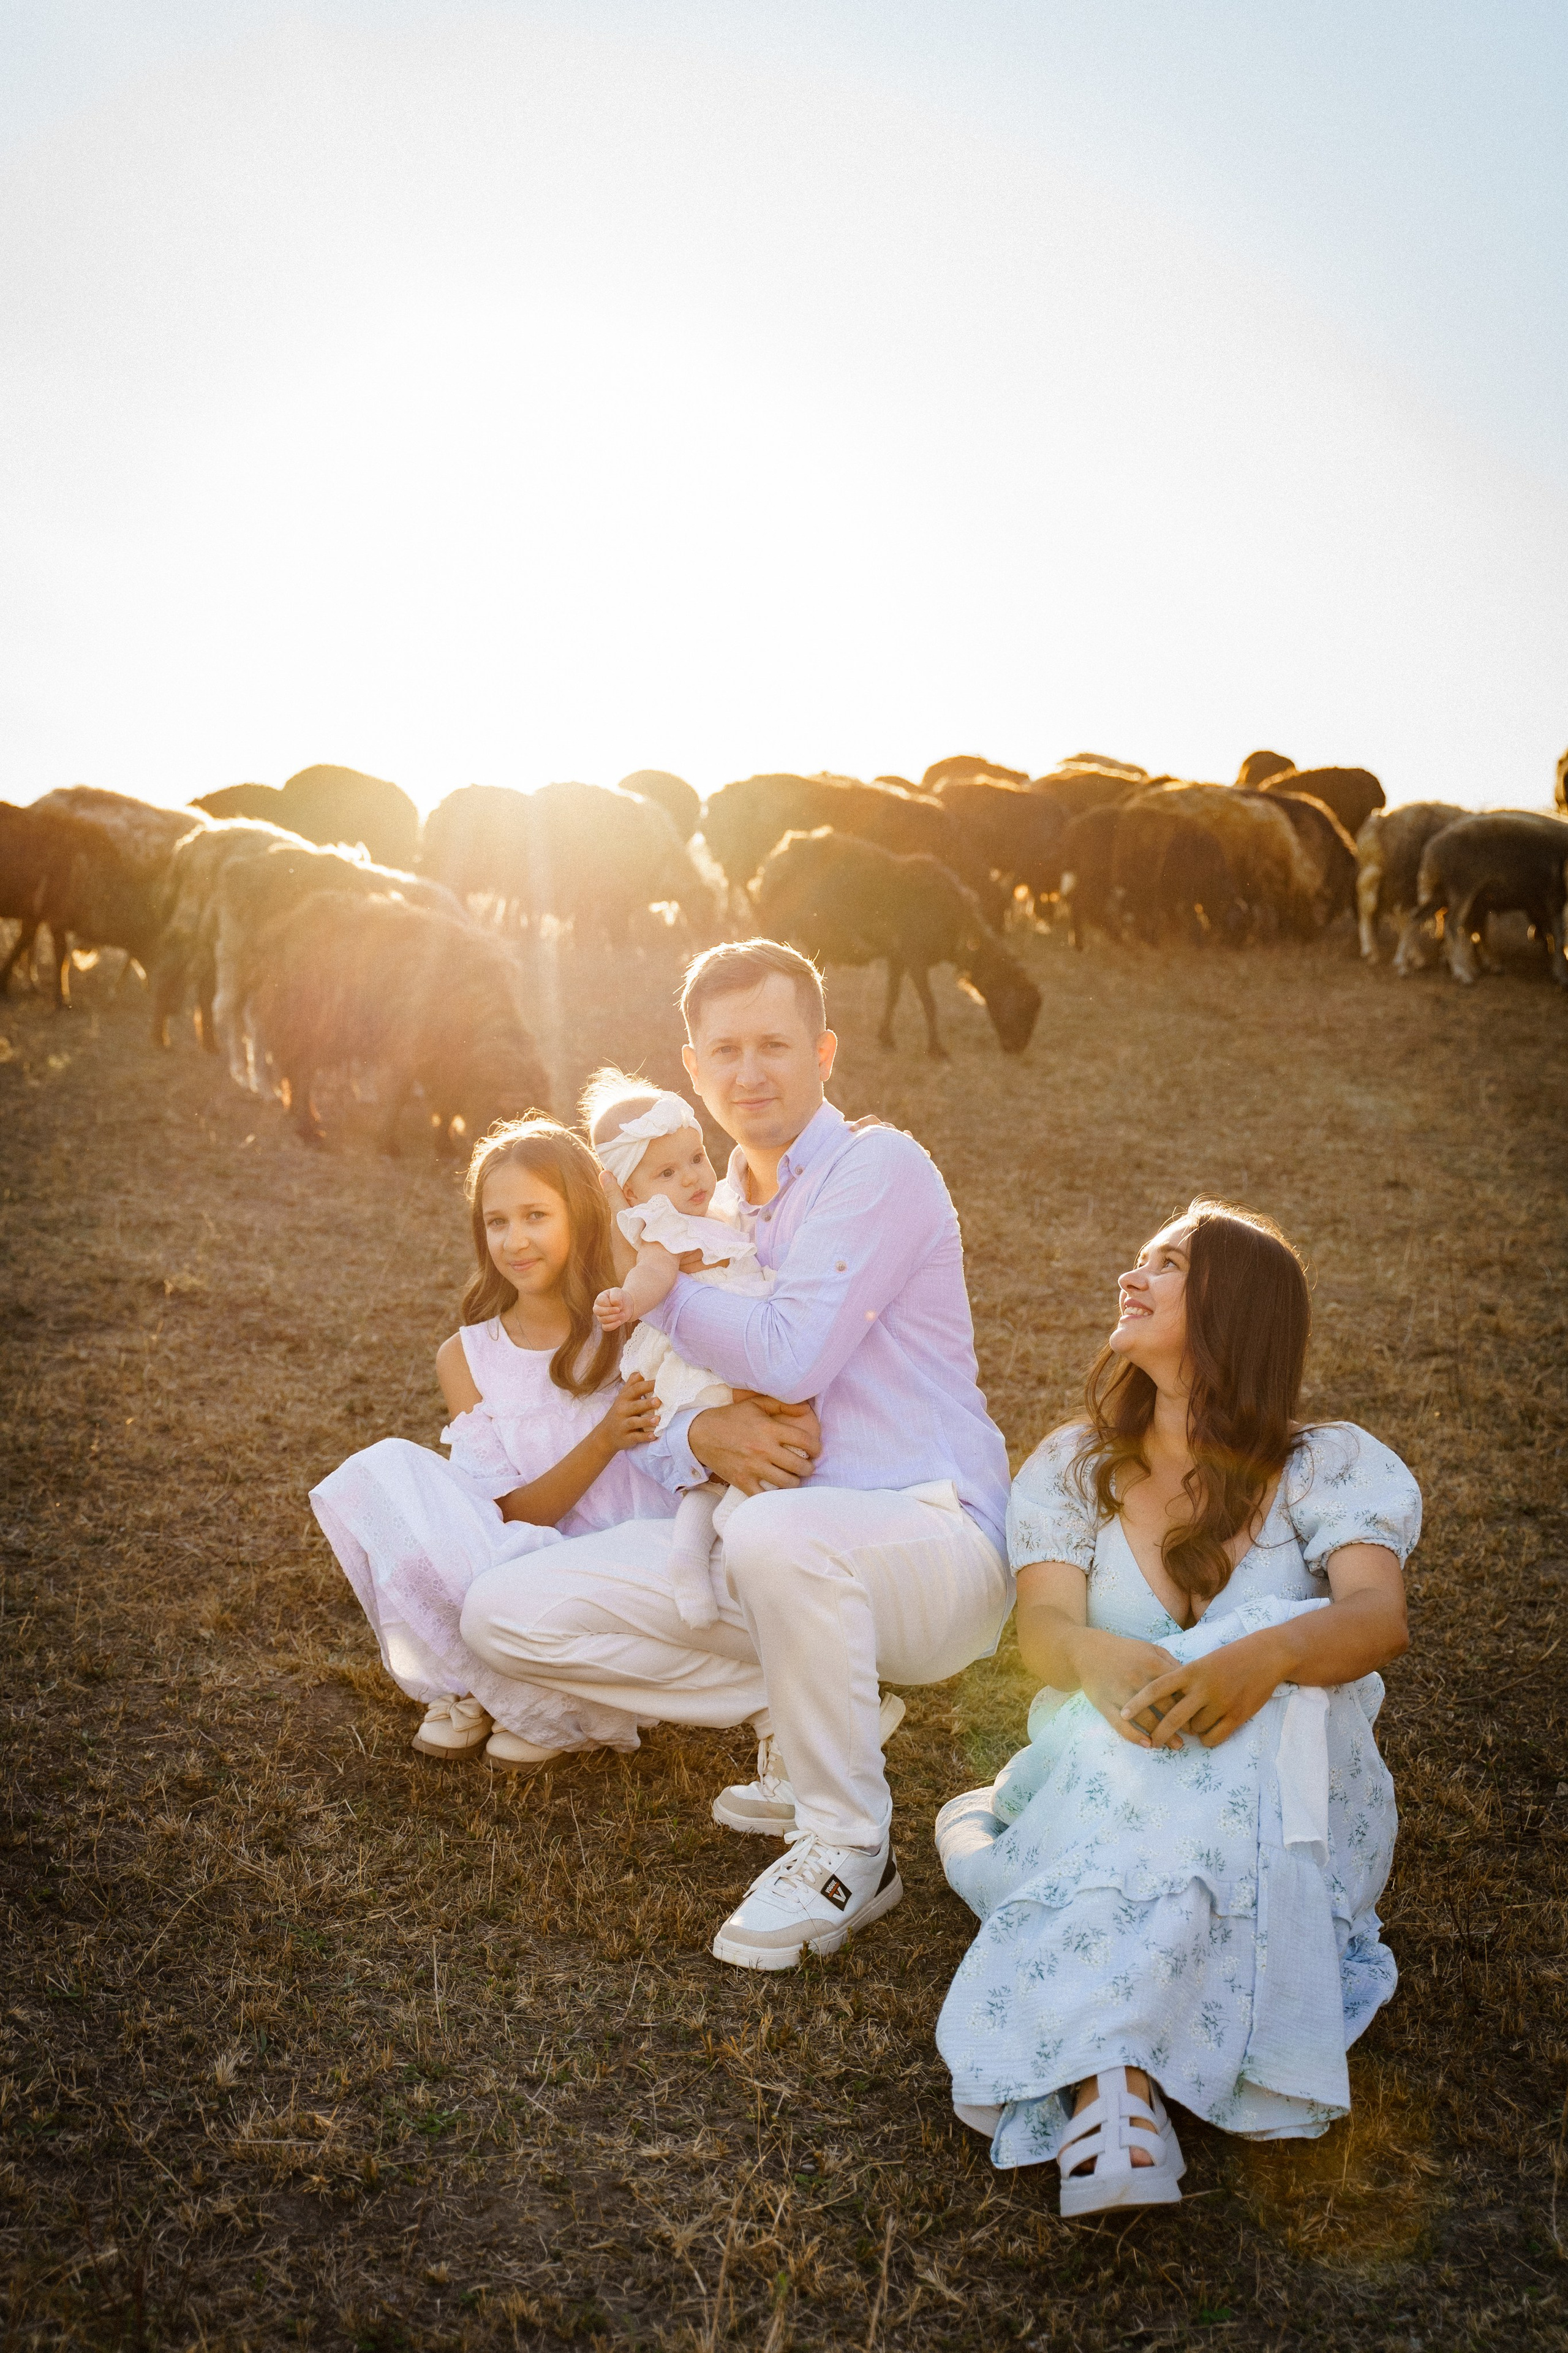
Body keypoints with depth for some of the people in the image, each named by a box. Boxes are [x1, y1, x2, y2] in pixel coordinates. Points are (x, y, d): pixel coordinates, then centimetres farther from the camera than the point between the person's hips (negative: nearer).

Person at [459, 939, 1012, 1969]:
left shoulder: (880, 1168, -8)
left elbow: (787, 1360, -20)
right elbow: (650, 1418, 11)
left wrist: (650, 1276, -5)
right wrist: (701, 1436, -14)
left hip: (927, 1540, -7)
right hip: (762, 1537, 7)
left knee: (781, 1530, -42)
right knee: (508, 1613, -5)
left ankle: (848, 1847, -16)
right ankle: (810, 1719, 5)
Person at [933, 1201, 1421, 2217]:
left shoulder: (1332, 1466, 1)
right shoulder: (1074, 1467, 8)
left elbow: (1381, 1617, -19)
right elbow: (1045, 1623, -10)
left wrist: (1262, 1657, -43)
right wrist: (1099, 1659, -37)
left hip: (1285, 1799, -1)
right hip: (1103, 1782, 2)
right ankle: (1119, 2092, -46)